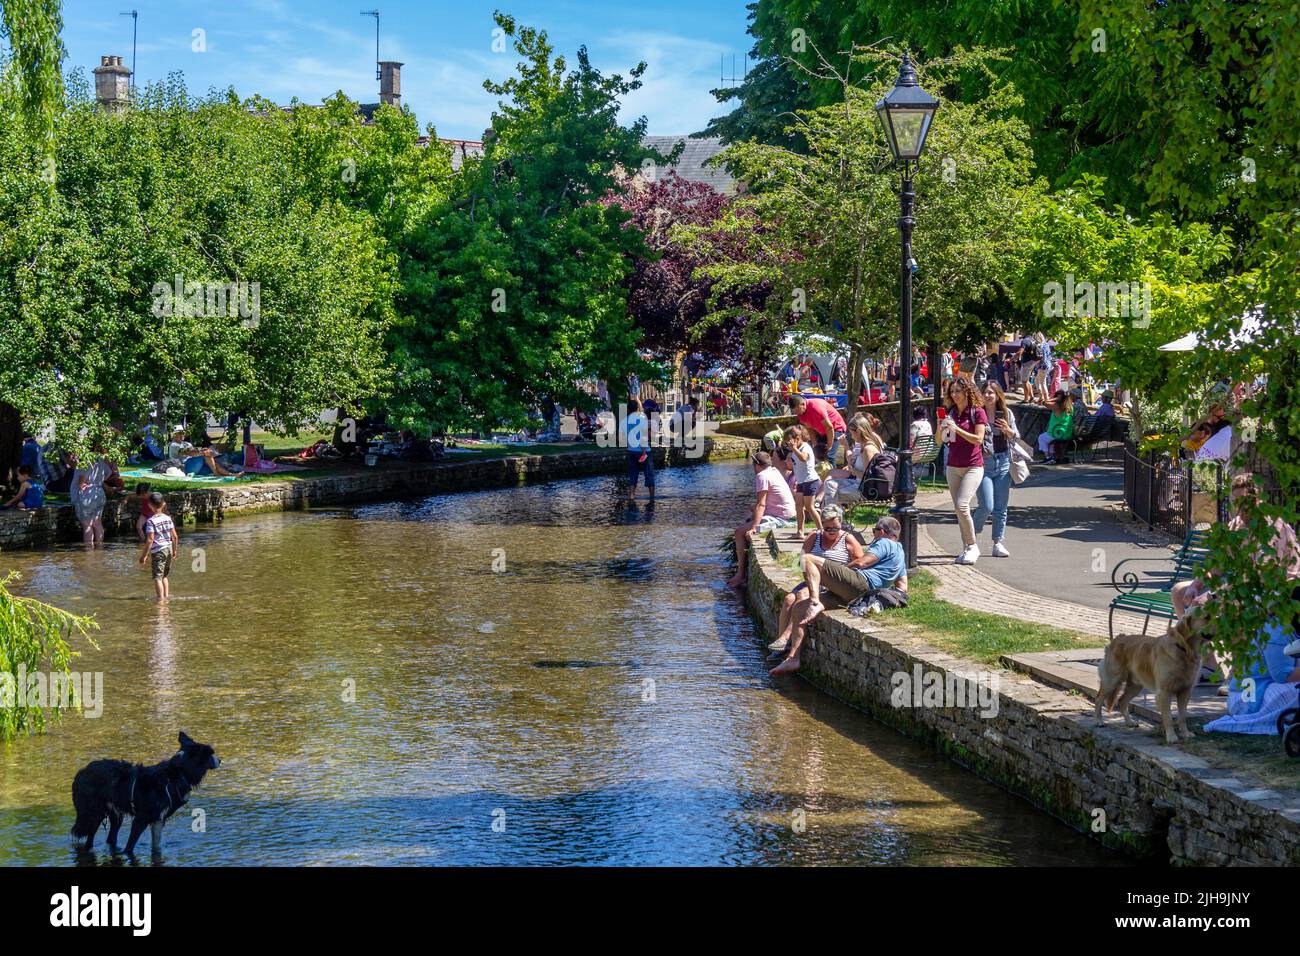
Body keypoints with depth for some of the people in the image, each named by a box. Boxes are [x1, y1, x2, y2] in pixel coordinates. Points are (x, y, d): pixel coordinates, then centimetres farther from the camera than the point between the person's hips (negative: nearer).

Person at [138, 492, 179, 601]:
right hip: (168, 549, 6)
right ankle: (167, 596, 26)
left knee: (157, 577, -5)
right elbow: (175, 536, 6)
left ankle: (161, 599, -12)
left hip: (157, 551, -6)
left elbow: (150, 540, -18)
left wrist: (144, 555, -13)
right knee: (164, 575, 22)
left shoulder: (151, 521, -14)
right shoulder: (168, 518, 3)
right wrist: (174, 550, 20)